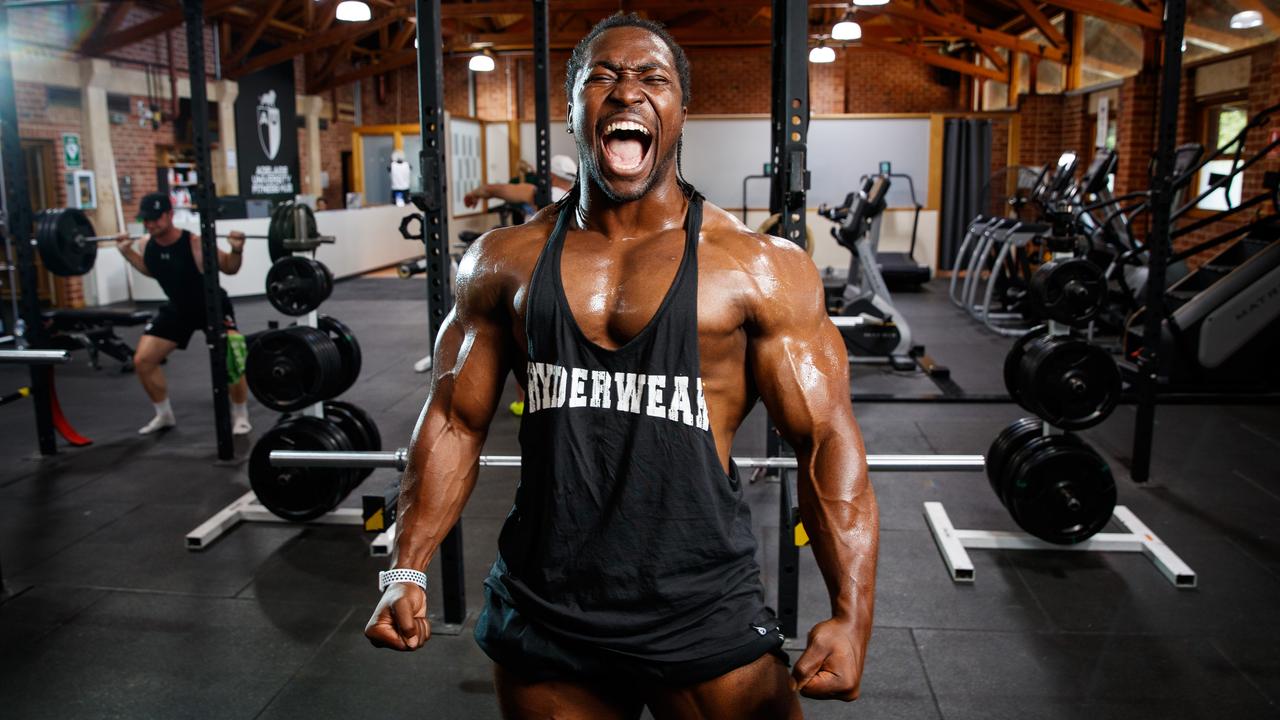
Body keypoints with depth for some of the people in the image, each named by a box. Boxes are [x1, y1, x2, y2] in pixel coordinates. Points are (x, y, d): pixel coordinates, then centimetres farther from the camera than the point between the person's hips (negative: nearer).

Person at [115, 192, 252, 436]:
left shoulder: (196, 244, -29)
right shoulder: (146, 244, -12)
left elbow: (229, 269, -14)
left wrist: (236, 250, -33)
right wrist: (127, 252, 4)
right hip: (177, 308, 6)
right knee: (142, 360, 2)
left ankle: (240, 416, -5)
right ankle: (164, 415, 21)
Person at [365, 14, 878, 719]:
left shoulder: (761, 267, -6)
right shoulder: (504, 262, 2)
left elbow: (827, 440, -6)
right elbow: (455, 421, 6)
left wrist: (851, 616, -15)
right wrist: (405, 572, -2)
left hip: (704, 613, -2)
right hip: (541, 610, 3)